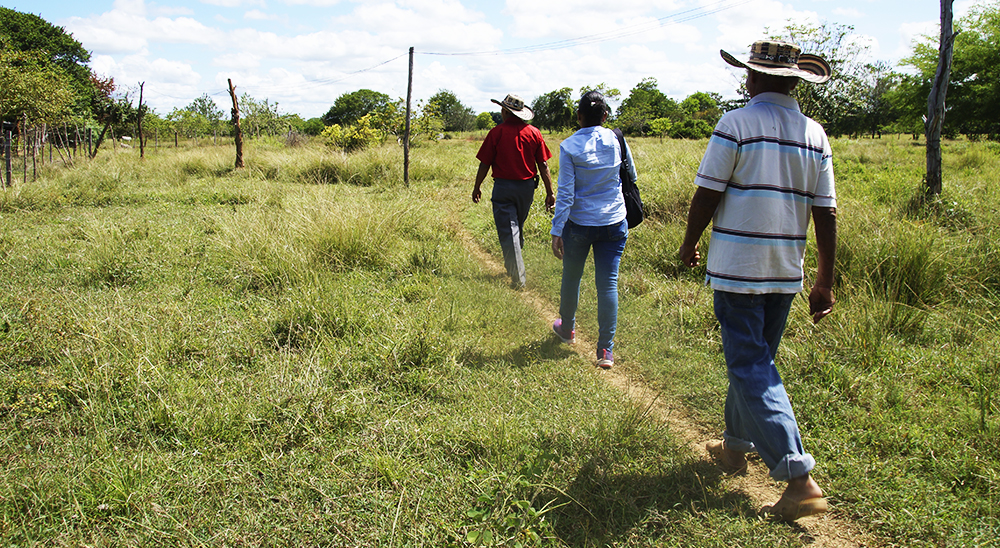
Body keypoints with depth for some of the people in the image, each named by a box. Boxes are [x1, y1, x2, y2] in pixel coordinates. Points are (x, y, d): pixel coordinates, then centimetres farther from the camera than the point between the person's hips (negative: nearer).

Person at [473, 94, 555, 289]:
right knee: (518, 227, 23)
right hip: (527, 186, 4)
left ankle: (518, 278, -5)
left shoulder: (497, 132, -10)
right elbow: (543, 165, -1)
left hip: (503, 187, -4)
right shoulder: (534, 133, 0)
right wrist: (549, 192, 3)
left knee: (508, 231, -1)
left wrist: (477, 187, 6)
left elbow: (485, 163, -7)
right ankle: (513, 264, 41)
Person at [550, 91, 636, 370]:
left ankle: (567, 329, 39)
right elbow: (631, 176, 11)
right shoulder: (616, 140, -3)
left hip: (579, 223, -1)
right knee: (608, 283, 3)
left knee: (571, 277, 18)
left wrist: (557, 230, -7)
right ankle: (606, 349, 2)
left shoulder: (569, 146, -9)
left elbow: (565, 193, -11)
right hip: (614, 223, 2)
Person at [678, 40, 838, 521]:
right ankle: (735, 446, 36)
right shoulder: (815, 135, 5)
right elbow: (825, 214, 5)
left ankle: (800, 478, -10)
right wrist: (825, 282, 10)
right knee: (755, 361, 20)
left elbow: (706, 196, -10)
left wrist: (689, 245, 7)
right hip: (786, 272, 6)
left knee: (753, 370, -4)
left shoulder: (735, 125, -10)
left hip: (736, 268, -6)